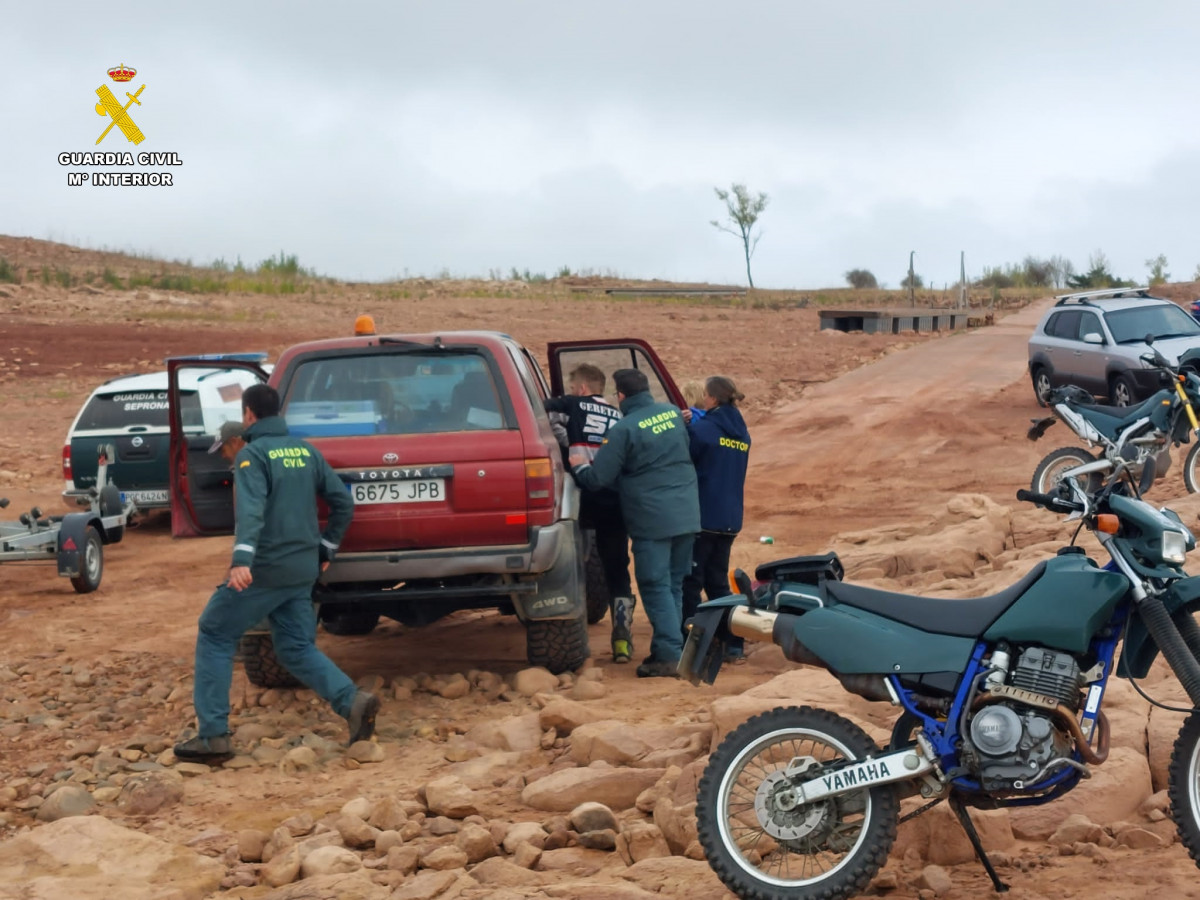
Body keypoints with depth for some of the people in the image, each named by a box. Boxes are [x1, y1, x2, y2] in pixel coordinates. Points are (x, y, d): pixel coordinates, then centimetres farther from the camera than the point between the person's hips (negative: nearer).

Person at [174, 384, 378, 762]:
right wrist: (326, 549, 22)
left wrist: (242, 559, -37)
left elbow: (251, 508, -25)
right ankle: (353, 702, -9)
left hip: (264, 569, -6)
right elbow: (343, 503, 12)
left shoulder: (252, 454, -9)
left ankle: (213, 735, 2)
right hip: (303, 569, 6)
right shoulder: (306, 451, 11)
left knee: (214, 637, 7)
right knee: (297, 648, 13)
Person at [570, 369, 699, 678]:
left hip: (652, 519, -6)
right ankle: (668, 648, 20)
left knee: (656, 587, -1)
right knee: (674, 585, 14)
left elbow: (598, 479, -12)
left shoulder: (624, 429, -12)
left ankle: (669, 656, -5)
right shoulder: (673, 413, 8)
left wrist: (579, 466, 10)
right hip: (687, 514, 6)